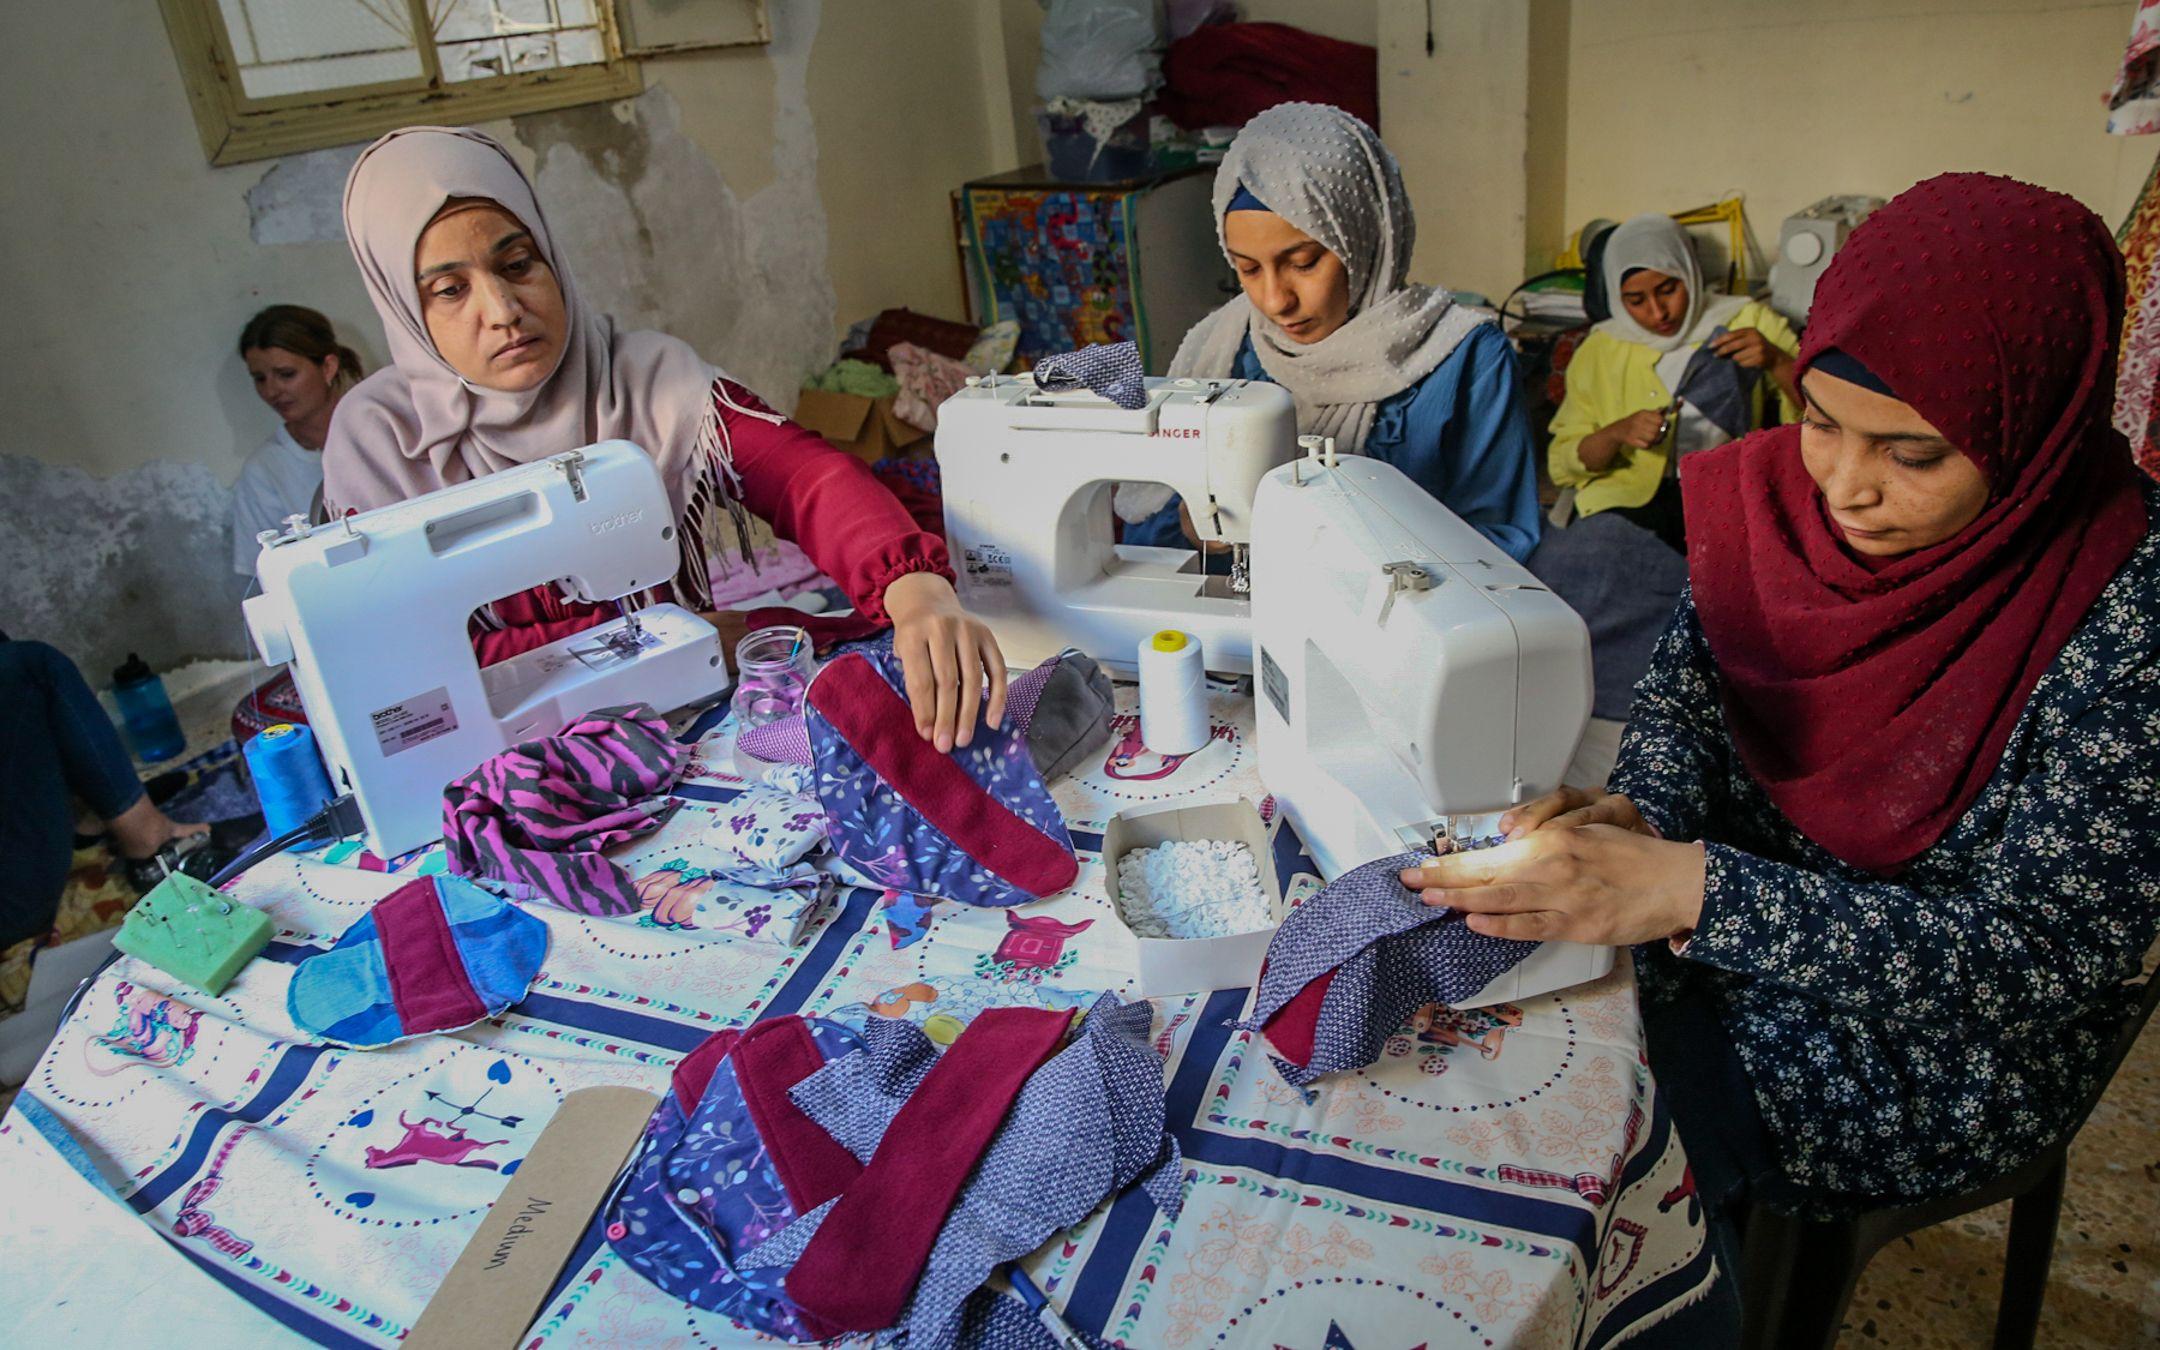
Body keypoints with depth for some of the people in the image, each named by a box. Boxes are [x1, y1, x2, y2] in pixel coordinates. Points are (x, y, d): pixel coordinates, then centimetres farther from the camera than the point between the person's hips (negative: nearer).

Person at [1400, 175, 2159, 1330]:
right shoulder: (1784, 487, -10)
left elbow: (2050, 958, -26)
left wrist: (1688, 889, -38)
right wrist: (1637, 815, -23)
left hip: (1926, 1047, -4)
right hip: (1718, 929, 5)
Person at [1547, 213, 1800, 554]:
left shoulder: (1749, 322, 9)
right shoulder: (1599, 350, 10)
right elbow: (1562, 464, 8)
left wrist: (1777, 361, -12)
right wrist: (1617, 433, -11)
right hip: (1626, 503, 0)